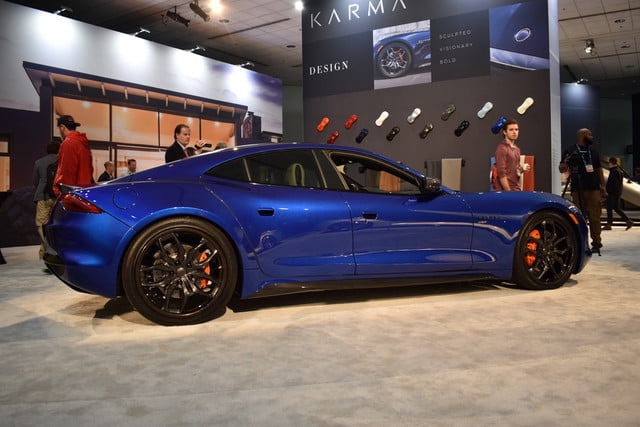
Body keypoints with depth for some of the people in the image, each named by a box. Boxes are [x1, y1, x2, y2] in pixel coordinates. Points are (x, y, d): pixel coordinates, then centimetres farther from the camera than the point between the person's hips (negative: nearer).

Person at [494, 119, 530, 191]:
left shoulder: (517, 149, 16)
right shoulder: (502, 148, -11)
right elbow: (501, 173, -17)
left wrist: (522, 169, 5)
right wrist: (508, 190, -20)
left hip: (516, 189, 8)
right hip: (505, 190, -8)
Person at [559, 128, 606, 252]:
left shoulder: (593, 152, 20)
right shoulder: (570, 151, 6)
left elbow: (599, 169, 24)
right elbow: (561, 169, 5)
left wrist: (602, 185, 16)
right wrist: (565, 162, -18)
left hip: (593, 188, 4)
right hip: (577, 189, -3)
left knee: (595, 216, -2)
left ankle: (596, 242, 3)